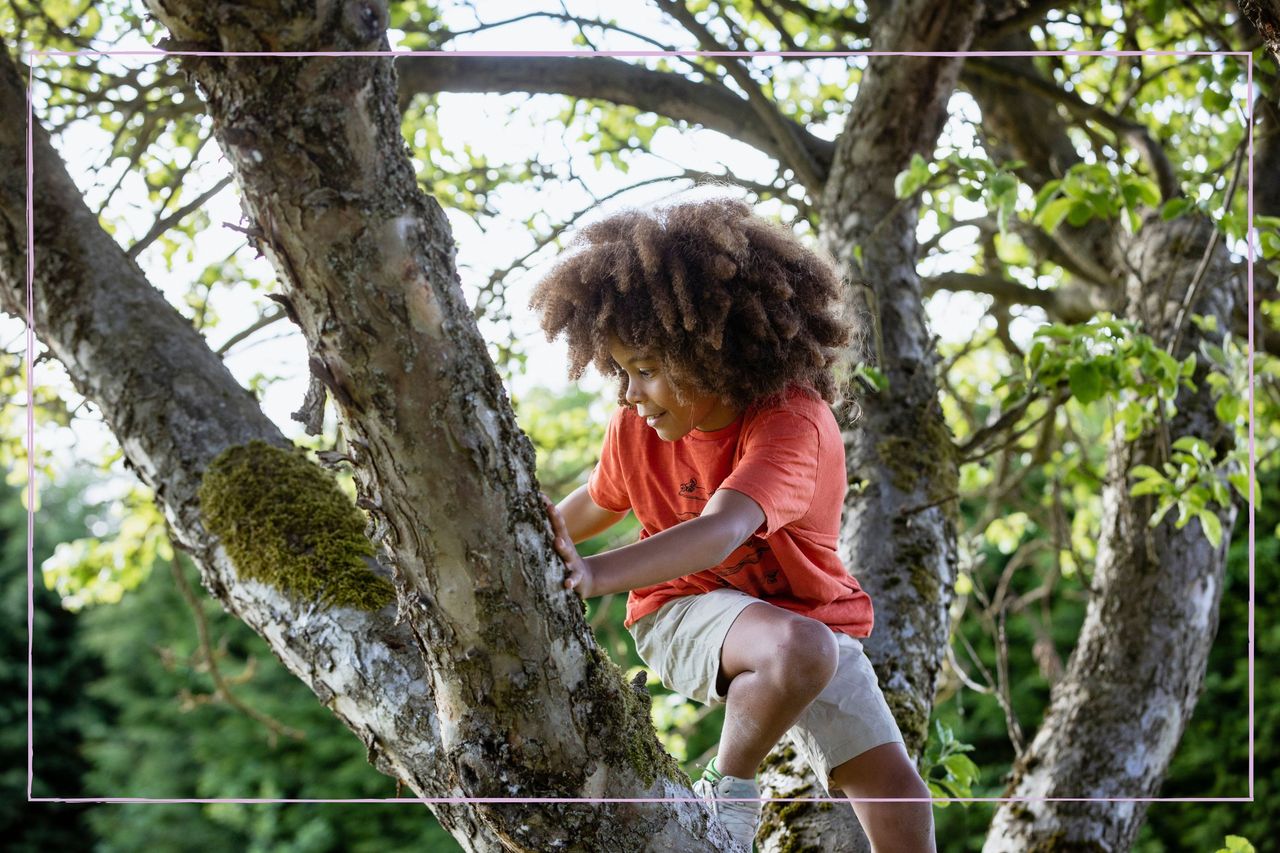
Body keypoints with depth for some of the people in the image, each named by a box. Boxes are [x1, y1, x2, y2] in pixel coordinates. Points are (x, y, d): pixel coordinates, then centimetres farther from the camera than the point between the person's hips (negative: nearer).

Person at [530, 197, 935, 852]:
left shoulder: (794, 422, -29)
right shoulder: (636, 426, -10)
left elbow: (719, 534, -46)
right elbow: (598, 504, 13)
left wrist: (595, 574, -59)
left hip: (808, 612, 0)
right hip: (684, 611, 0)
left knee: (899, 795, -8)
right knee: (799, 648, -36)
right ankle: (727, 790, -13)